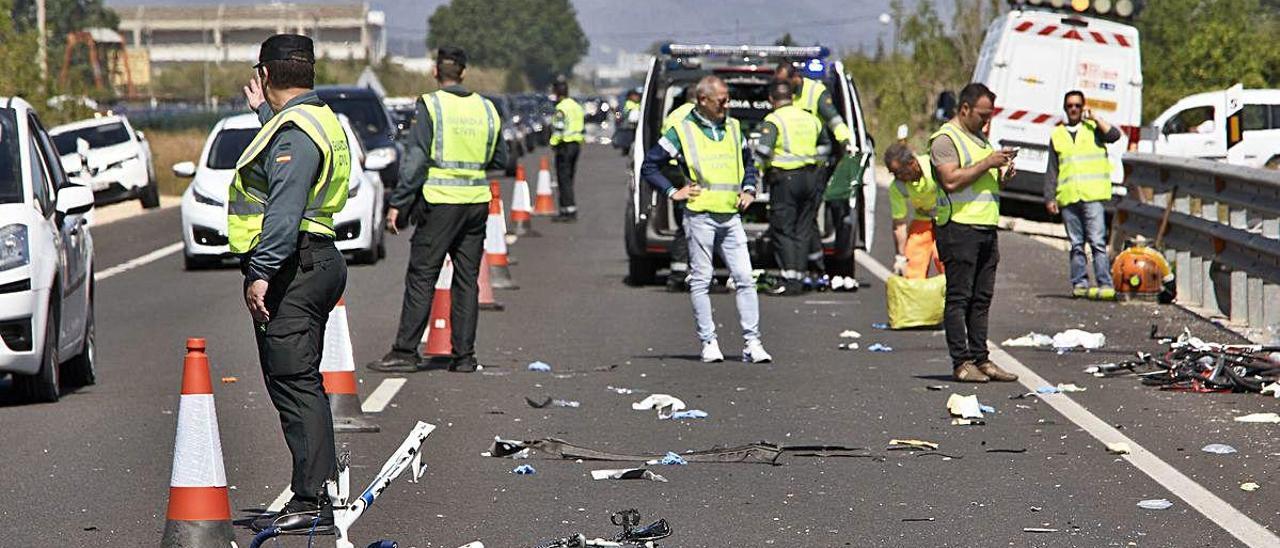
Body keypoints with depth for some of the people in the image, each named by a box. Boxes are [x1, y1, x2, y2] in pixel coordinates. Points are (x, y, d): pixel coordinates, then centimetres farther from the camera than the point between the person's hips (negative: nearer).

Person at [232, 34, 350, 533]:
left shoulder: (294, 131, -15)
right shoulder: (319, 120, 17)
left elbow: (285, 211, -24)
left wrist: (261, 272, -26)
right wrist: (264, 112, 48)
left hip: (292, 270, -11)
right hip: (316, 262, 11)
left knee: (294, 384, -11)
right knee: (301, 385, 14)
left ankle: (312, 502, -13)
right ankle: (316, 495, 19)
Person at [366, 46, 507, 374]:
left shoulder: (430, 105, -7)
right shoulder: (486, 109, 8)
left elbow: (416, 160, -11)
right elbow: (500, 160, 15)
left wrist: (398, 204, -8)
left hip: (441, 200, -5)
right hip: (477, 201, 5)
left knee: (421, 279, -1)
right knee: (467, 280, 8)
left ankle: (405, 352, -2)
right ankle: (464, 356, 8)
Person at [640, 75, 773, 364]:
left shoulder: (733, 128, 14)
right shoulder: (682, 131, -1)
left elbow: (748, 162, 30)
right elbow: (649, 166, 4)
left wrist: (748, 189, 15)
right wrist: (673, 192, -3)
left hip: (730, 216, 4)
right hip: (700, 217, -4)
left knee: (745, 279, -2)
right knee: (701, 281, 0)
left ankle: (752, 342, -2)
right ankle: (708, 343, 4)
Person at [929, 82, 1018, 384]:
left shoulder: (980, 138, 22)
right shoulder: (945, 139, -6)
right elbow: (951, 180, -18)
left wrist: (1003, 174, 8)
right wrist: (987, 163, -16)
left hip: (986, 226, 9)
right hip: (959, 226, -9)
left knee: (982, 298, 8)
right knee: (959, 297, -6)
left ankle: (981, 359, 11)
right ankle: (961, 362, -6)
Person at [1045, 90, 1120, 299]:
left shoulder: (1093, 128, 11)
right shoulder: (1057, 135, 17)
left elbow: (1114, 135, -10)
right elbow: (1052, 170, 16)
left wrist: (1094, 118, -5)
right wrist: (1050, 198, 8)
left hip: (1092, 195, -3)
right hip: (1068, 198, 3)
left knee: (1097, 241, -11)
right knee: (1076, 244, 4)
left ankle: (1105, 284, -14)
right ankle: (1079, 283, 7)